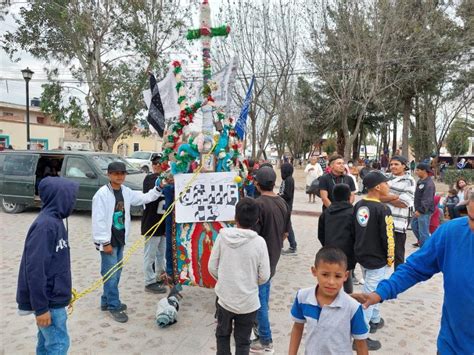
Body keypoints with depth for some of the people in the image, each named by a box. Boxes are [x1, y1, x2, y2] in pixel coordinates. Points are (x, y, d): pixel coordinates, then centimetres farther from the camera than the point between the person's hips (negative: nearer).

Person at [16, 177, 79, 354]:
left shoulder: (54, 221, 6)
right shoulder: (45, 225, -24)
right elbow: (35, 269, -25)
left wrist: (65, 290, 20)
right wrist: (41, 307, -21)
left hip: (53, 296, 9)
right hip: (49, 301, -9)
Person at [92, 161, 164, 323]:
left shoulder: (126, 191, 5)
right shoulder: (102, 194, -16)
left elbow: (144, 198, 16)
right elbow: (98, 220, -18)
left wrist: (158, 188, 2)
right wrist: (105, 242, -17)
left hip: (120, 239, 7)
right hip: (108, 241, -7)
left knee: (116, 273, 16)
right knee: (110, 274, -1)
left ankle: (106, 301, 32)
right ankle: (114, 306, 12)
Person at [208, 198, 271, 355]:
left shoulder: (223, 236, -12)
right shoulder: (259, 242, -15)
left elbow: (212, 267, -5)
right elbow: (264, 276, -9)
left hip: (224, 298, 1)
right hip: (248, 302, -1)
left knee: (222, 335, 25)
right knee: (243, 341, 18)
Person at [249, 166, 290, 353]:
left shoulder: (258, 204, -23)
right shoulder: (283, 203, 1)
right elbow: (285, 233, 10)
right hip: (273, 256, 8)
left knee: (259, 298, 5)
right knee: (264, 294, 25)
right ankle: (261, 323, 43)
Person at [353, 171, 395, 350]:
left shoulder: (358, 205, 1)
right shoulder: (382, 209, -21)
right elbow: (387, 237, -18)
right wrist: (390, 257, -3)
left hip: (361, 255, 8)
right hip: (377, 259, -8)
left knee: (372, 291, 25)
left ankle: (374, 320, 42)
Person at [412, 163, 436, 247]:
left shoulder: (429, 184, -19)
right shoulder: (420, 181, 11)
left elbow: (427, 200, -25)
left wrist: (420, 210, -26)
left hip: (424, 211, -10)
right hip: (419, 209, 10)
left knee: (423, 231, -4)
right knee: (414, 225, 24)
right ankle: (421, 242, 39)